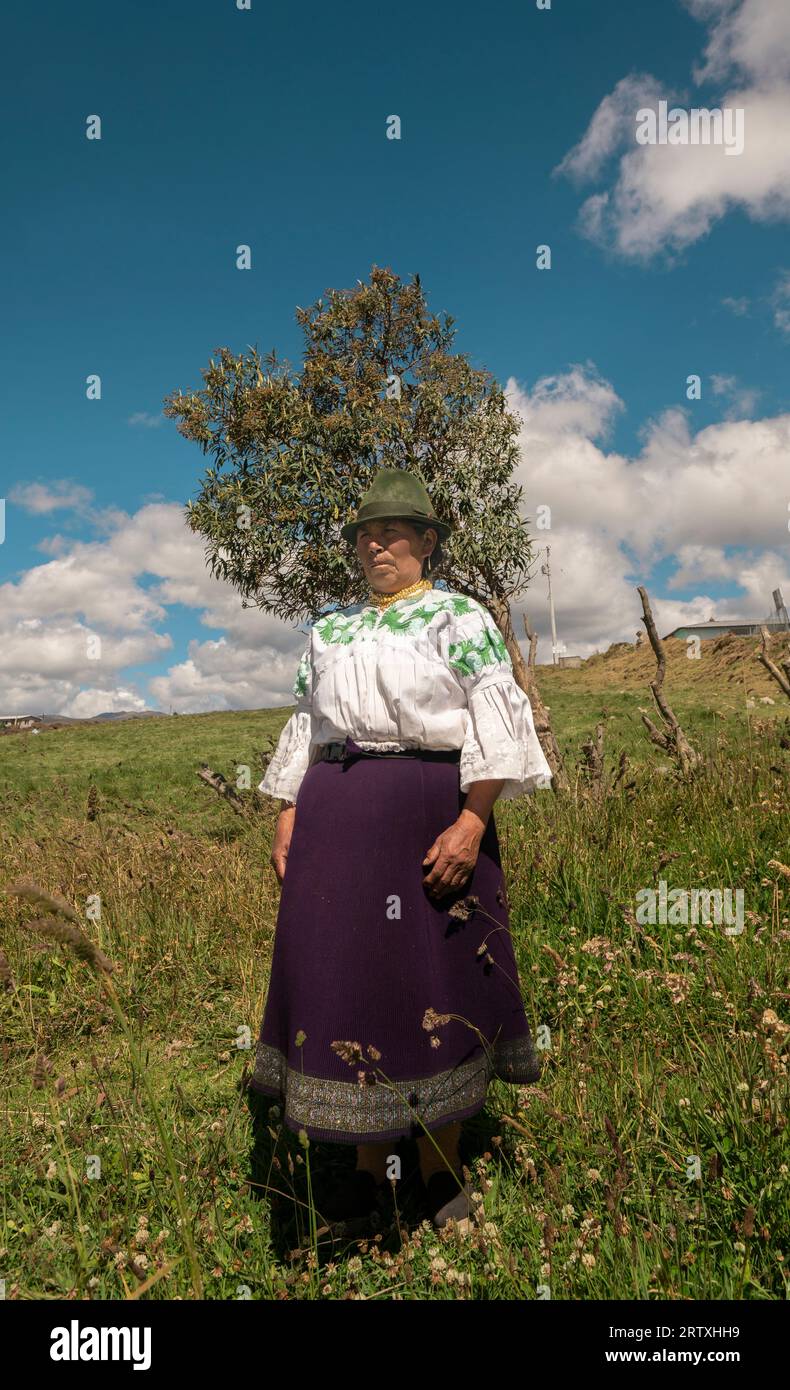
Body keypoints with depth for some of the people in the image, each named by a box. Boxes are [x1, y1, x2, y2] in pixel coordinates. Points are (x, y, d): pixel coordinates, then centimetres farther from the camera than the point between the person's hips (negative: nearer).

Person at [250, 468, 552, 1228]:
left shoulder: (460, 616, 1)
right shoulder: (329, 630, 16)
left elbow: (495, 724, -9)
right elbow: (305, 727, 16)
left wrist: (472, 821, -19)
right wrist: (288, 814, 7)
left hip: (429, 810, -4)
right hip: (335, 815, 5)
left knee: (428, 970, 3)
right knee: (344, 970, 7)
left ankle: (439, 1163, 22)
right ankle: (369, 1163, 24)